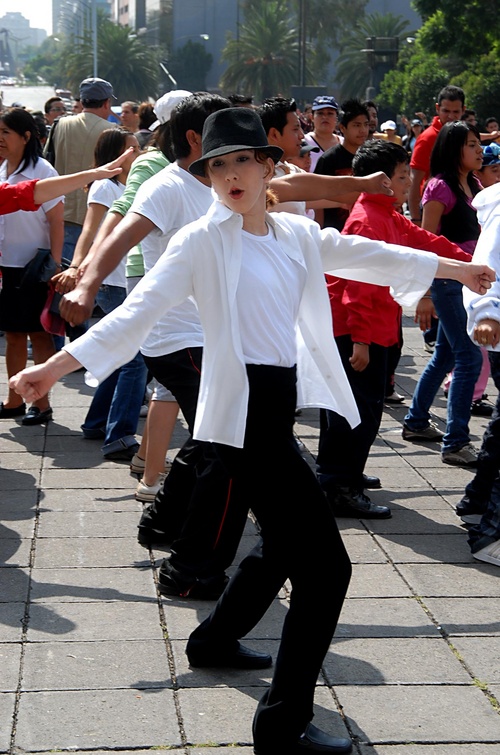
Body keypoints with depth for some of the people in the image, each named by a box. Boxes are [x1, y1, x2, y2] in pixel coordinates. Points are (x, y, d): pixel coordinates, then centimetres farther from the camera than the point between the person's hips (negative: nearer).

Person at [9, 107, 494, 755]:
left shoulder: (298, 234, 9)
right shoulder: (202, 241, -9)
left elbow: (365, 256, 21)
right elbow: (140, 309, -15)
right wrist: (54, 366, -24)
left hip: (280, 404, 8)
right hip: (243, 413, -8)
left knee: (287, 543, 26)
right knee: (326, 563, -10)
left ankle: (215, 640, 49)